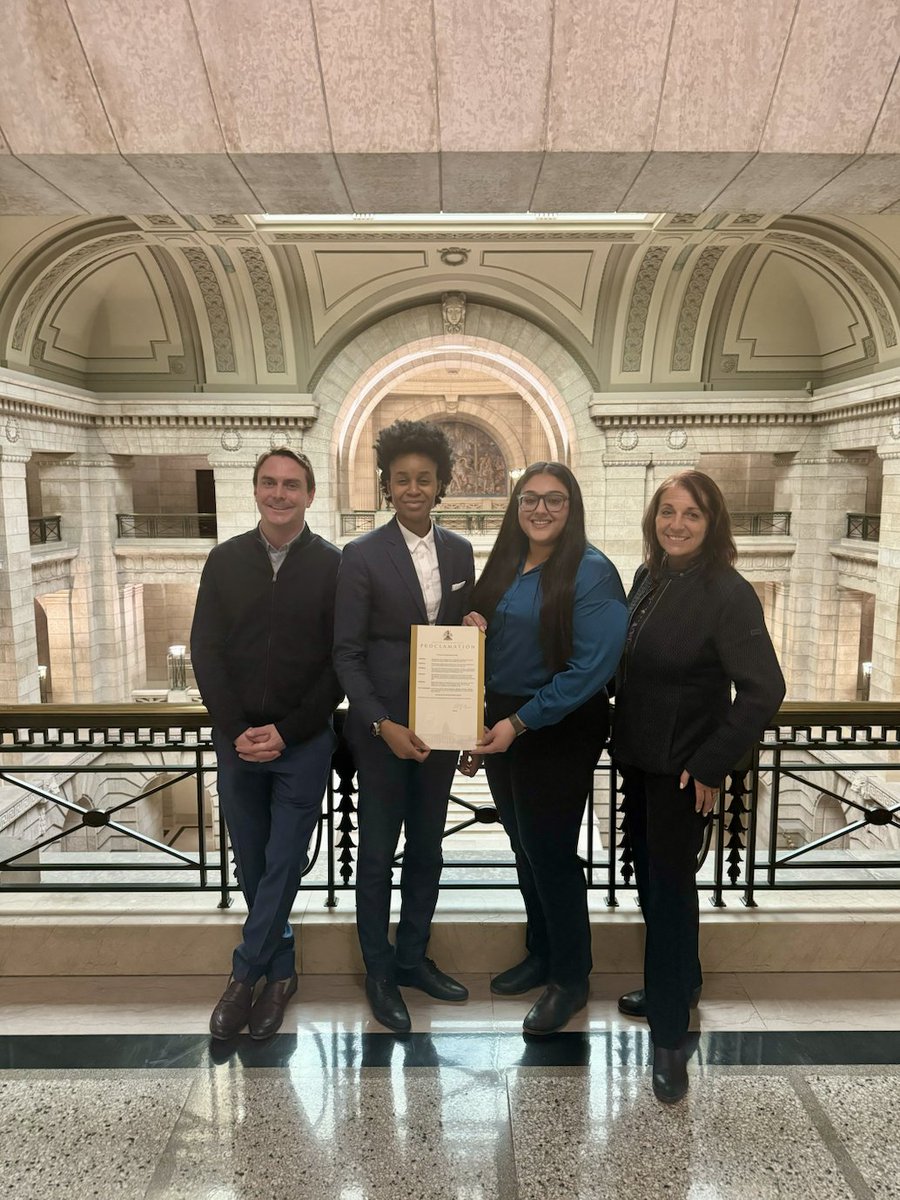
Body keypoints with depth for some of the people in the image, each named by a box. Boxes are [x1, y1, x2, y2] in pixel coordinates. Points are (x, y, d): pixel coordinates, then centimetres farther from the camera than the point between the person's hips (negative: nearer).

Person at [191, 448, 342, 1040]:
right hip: (237, 739, 3)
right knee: (253, 864, 12)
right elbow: (206, 649, 1)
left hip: (304, 742, -3)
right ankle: (280, 972, 30)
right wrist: (238, 729, -9)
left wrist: (287, 731, -12)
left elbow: (341, 662, -7)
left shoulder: (333, 566, -5)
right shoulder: (226, 560, 3)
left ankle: (245, 975, 18)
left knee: (284, 863, 2)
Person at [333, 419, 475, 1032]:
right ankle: (380, 973, 28)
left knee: (427, 847, 17)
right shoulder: (362, 555, -9)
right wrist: (383, 724, -18)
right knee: (378, 852, 9)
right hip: (383, 727, -4)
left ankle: (413, 956, 36)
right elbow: (347, 652, -9)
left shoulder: (459, 551, 5)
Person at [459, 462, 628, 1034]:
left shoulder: (590, 571, -14)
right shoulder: (504, 566, 8)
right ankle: (541, 953, 37)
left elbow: (594, 665, -20)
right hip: (502, 724, 7)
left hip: (559, 730, -6)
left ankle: (570, 978, 25)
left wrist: (520, 723, -21)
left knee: (550, 851, 4)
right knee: (526, 846, 17)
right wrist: (474, 628, -7)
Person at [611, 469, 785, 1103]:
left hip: (683, 771, -7)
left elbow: (763, 690, -20)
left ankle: (670, 1038, 22)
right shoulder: (648, 577, 2)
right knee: (651, 879, 19)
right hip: (637, 759, 7)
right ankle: (680, 983, 44)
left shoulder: (727, 593, -19)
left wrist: (711, 766, -18)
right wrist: (624, 740, 9)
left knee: (670, 889, 4)